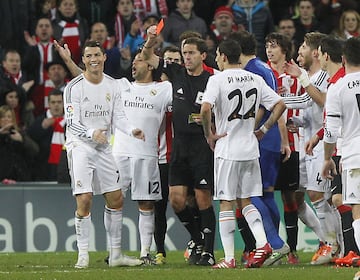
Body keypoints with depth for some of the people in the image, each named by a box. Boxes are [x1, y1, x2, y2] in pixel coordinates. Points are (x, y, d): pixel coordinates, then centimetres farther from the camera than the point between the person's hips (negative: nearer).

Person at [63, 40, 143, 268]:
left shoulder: (112, 86, 5)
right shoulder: (74, 87, -10)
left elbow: (118, 117, 5)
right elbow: (72, 123, -14)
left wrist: (131, 130, -16)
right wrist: (92, 133, -32)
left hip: (104, 147, 6)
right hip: (80, 146, -6)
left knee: (116, 200, 6)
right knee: (84, 200, -14)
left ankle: (115, 254, 15)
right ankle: (83, 255, -6)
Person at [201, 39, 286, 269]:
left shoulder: (218, 80, -9)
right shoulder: (255, 79, 7)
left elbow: (206, 109, -24)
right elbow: (280, 105, 6)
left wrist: (209, 134, -10)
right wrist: (263, 130, 12)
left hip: (227, 149, -5)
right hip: (250, 148, 5)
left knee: (226, 203, 0)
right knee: (245, 201, 15)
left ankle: (229, 258, -2)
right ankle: (262, 243, -5)